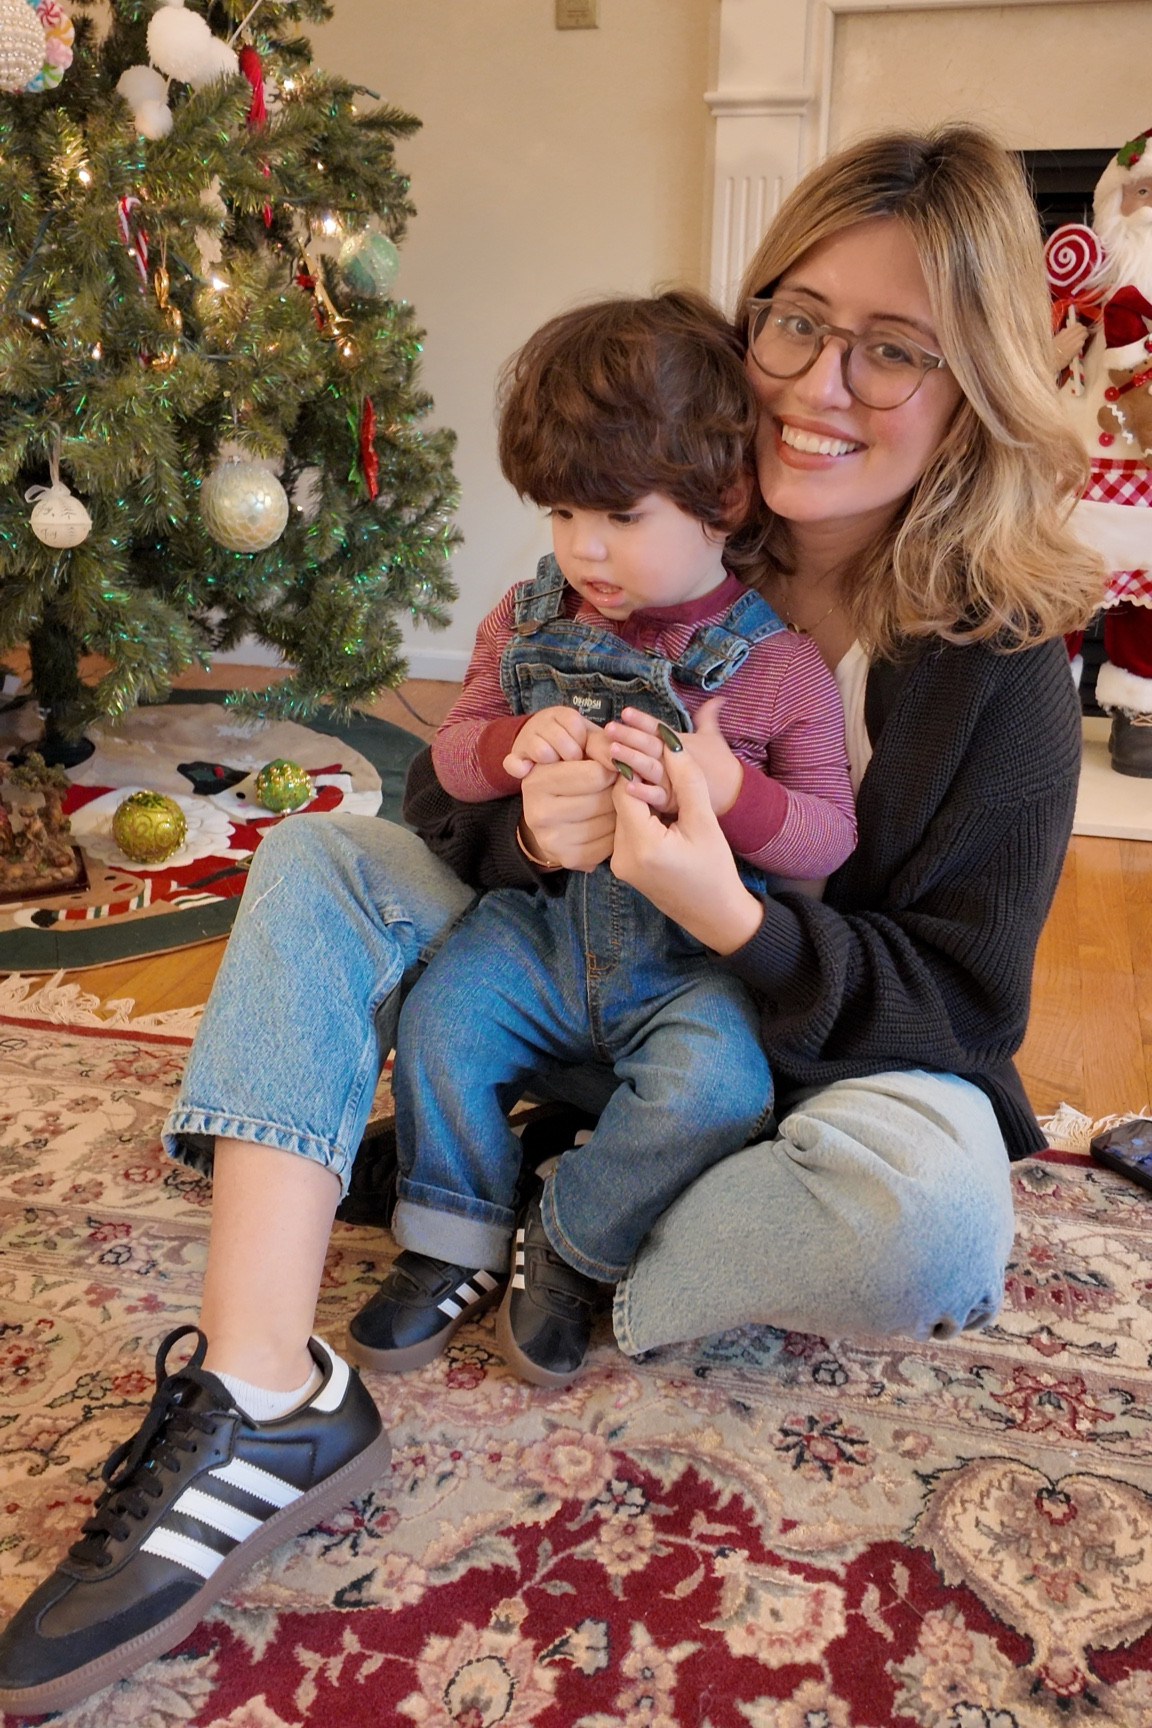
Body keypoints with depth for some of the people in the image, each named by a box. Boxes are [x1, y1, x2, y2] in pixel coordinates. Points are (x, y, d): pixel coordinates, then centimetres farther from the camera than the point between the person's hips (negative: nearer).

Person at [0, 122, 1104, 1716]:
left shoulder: (1001, 668, -17)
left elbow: (959, 1005, -15)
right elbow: (442, 794, -4)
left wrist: (731, 917, -33)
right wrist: (521, 825, -30)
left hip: (833, 1052, -3)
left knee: (931, 1228, -37)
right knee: (315, 861, -11)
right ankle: (259, 1398, -25)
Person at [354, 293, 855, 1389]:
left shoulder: (780, 667, -10)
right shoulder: (526, 623, 2)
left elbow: (828, 840, -6)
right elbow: (452, 754, 9)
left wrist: (727, 786, -27)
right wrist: (511, 743, -16)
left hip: (692, 959, -3)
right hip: (541, 927, 4)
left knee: (715, 1084, -27)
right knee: (440, 1022, -17)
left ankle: (569, 1245, -1)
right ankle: (456, 1246, 7)